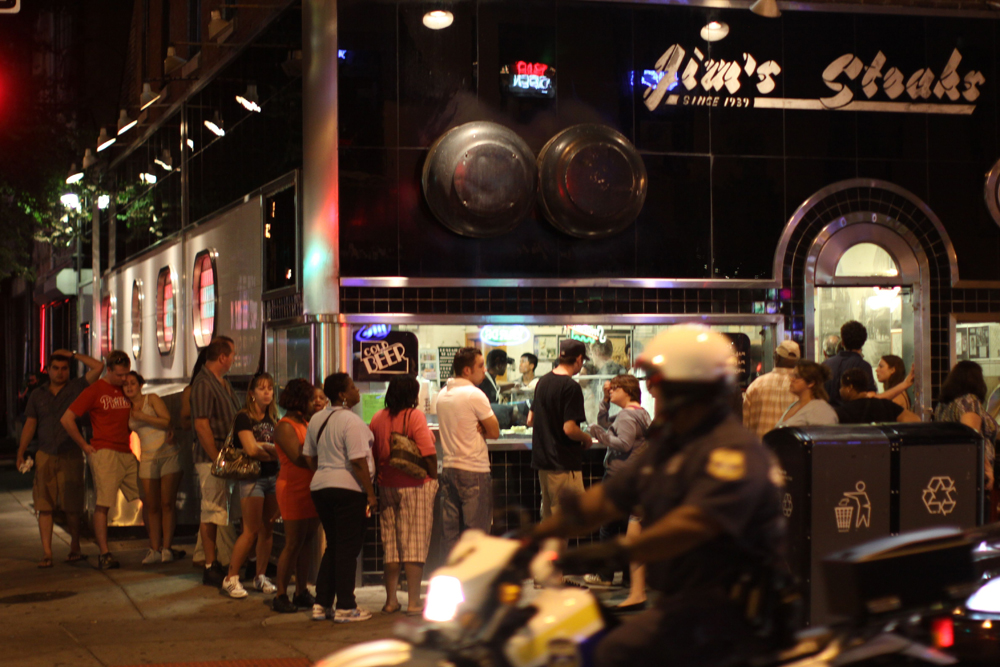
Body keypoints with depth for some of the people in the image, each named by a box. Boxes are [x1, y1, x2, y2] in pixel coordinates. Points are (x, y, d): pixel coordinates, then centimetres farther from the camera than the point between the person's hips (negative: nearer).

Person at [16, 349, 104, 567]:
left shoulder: (77, 388, 5)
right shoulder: (37, 396, 12)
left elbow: (98, 367, -5)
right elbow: (29, 426, 12)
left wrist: (74, 355, 2)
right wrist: (21, 453, 5)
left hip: (71, 456, -2)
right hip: (45, 456, 2)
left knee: (72, 506, 2)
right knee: (44, 506, -5)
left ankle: (75, 547, 17)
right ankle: (46, 552, -6)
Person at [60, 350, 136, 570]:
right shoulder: (95, 391, -2)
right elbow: (67, 419, -4)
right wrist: (85, 446, -4)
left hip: (126, 454, 6)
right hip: (104, 453, -6)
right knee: (103, 504, -10)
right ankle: (104, 554, -7)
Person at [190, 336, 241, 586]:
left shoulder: (222, 383, 16)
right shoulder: (203, 384, -14)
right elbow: (201, 425, -19)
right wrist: (218, 460, -20)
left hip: (226, 456, 9)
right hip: (210, 456, -9)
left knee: (220, 510, 13)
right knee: (213, 513, -5)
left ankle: (217, 562, 20)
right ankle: (211, 567, -1)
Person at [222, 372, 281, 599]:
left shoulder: (272, 419, 14)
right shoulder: (244, 418, -7)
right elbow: (251, 449, -17)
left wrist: (263, 445, -8)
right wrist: (274, 452, -4)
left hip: (273, 477, 7)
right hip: (252, 477, -7)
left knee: (268, 529, 6)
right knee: (251, 531, -10)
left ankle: (261, 576, 14)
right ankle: (231, 578, -4)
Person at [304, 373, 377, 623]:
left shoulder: (316, 420, 11)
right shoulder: (351, 421, -14)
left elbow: (310, 457, 15)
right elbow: (358, 461, -18)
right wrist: (370, 493, -13)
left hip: (319, 487, 8)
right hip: (348, 489, -8)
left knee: (333, 546, 16)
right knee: (348, 548, -1)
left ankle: (321, 604, 16)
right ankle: (345, 608, 2)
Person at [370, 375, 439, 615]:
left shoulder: (378, 418, 5)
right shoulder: (414, 416, -11)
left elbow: (373, 454, 9)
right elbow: (428, 454, -16)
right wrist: (434, 478, -3)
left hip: (387, 486, 5)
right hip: (415, 486, -5)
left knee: (390, 544, 11)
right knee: (415, 544, 0)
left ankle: (391, 600, 14)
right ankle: (413, 602, -1)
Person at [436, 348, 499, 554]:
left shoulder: (442, 395, 11)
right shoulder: (475, 395, -13)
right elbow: (494, 432, -10)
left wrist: (477, 429, -1)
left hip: (448, 467, 7)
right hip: (473, 470, -7)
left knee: (450, 530, 7)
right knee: (476, 531, -3)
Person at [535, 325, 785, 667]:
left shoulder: (733, 449, -15)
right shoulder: (668, 444, 17)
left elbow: (694, 523, -29)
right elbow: (608, 498, 18)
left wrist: (617, 550, -37)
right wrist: (538, 533, 9)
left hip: (724, 607, -10)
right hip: (679, 598, 10)